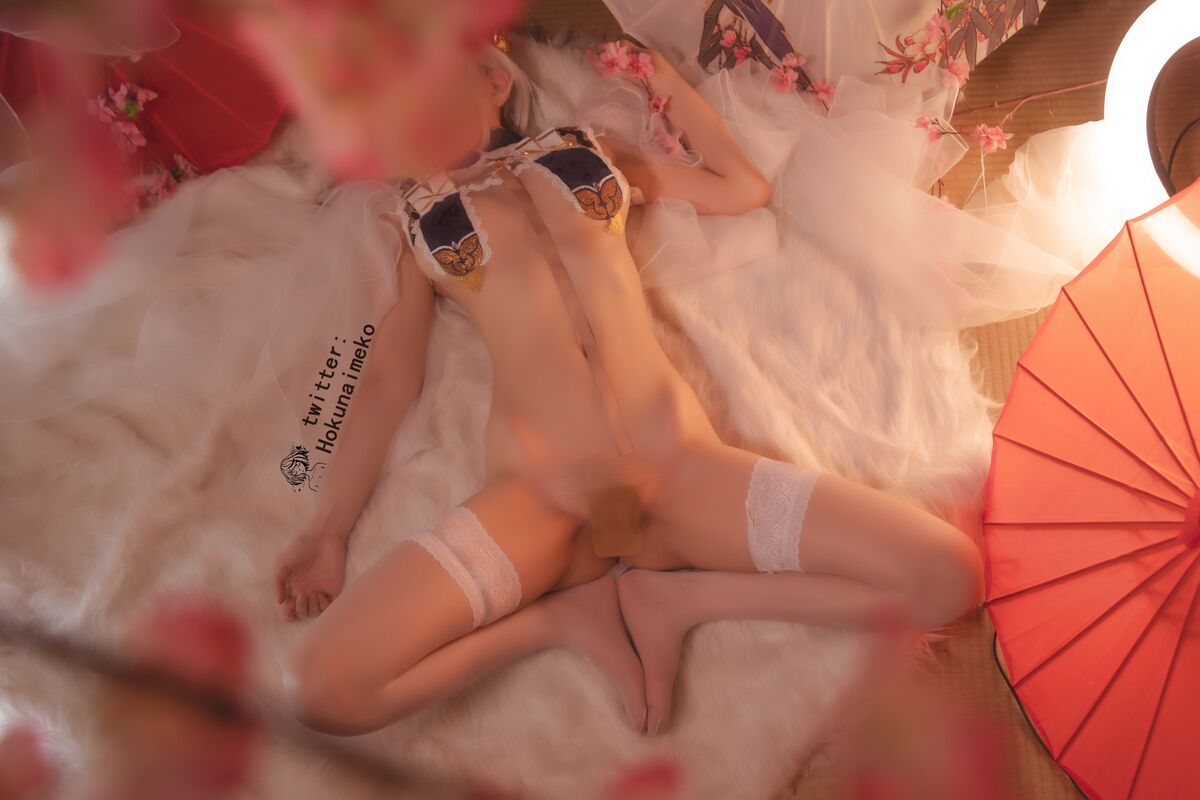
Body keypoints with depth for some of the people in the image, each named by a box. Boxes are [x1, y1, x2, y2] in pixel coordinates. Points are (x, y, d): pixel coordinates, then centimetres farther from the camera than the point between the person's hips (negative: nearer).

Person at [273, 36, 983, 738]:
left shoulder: (584, 149, 25)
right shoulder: (416, 218, 21)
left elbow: (745, 188, 28)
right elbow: (391, 381, 15)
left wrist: (662, 76, 30)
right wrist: (330, 531, 6)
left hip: (684, 469, 2)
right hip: (533, 496, -1)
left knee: (951, 572, -17)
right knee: (322, 687, -26)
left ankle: (675, 595, -2)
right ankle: (572, 609, -4)